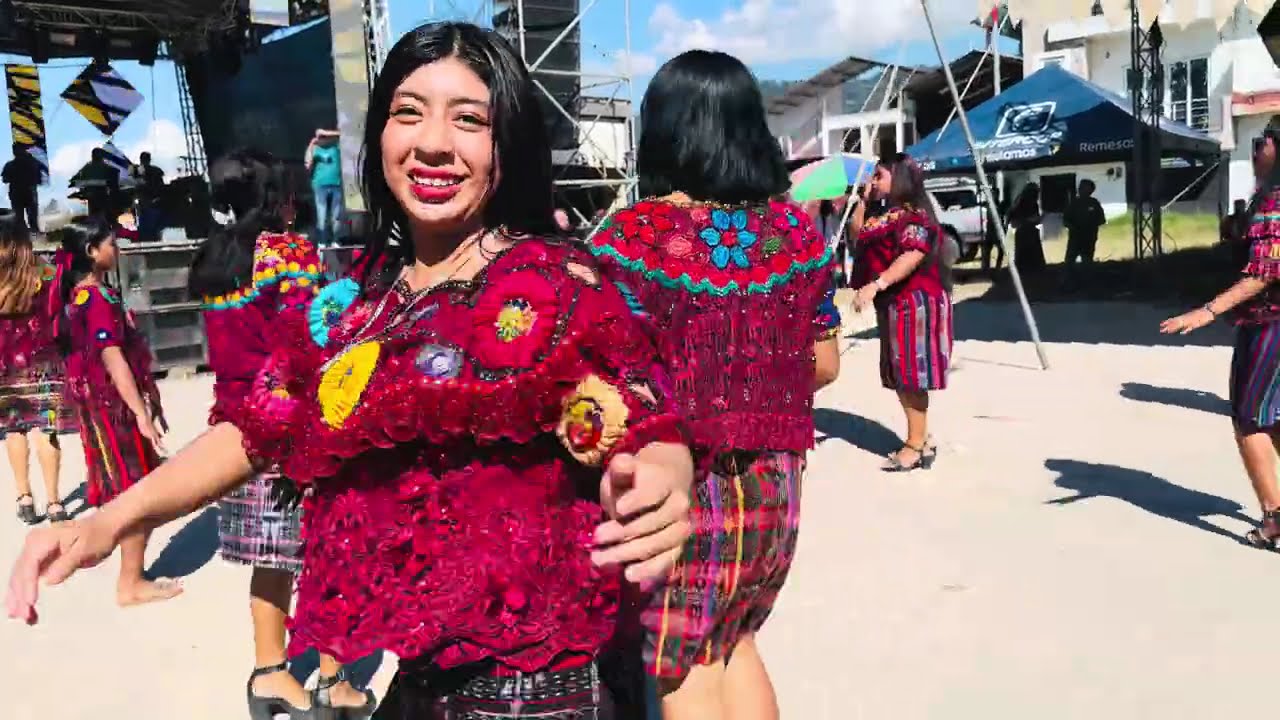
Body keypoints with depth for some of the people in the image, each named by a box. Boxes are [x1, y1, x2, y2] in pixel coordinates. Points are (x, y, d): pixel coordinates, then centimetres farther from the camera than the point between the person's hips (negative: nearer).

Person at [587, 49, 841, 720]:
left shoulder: (631, 238, -16)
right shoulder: (797, 230, -1)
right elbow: (823, 364, 6)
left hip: (679, 488, -5)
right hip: (773, 483, 5)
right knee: (733, 642, 26)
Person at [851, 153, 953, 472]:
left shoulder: (914, 215, -13)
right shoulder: (889, 215, 18)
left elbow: (913, 256, -27)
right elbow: (858, 234, 27)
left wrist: (876, 285, -36)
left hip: (913, 302, -10)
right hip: (895, 304, 10)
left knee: (911, 376, -7)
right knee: (903, 376, 12)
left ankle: (916, 446, -2)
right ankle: (921, 440, 19)